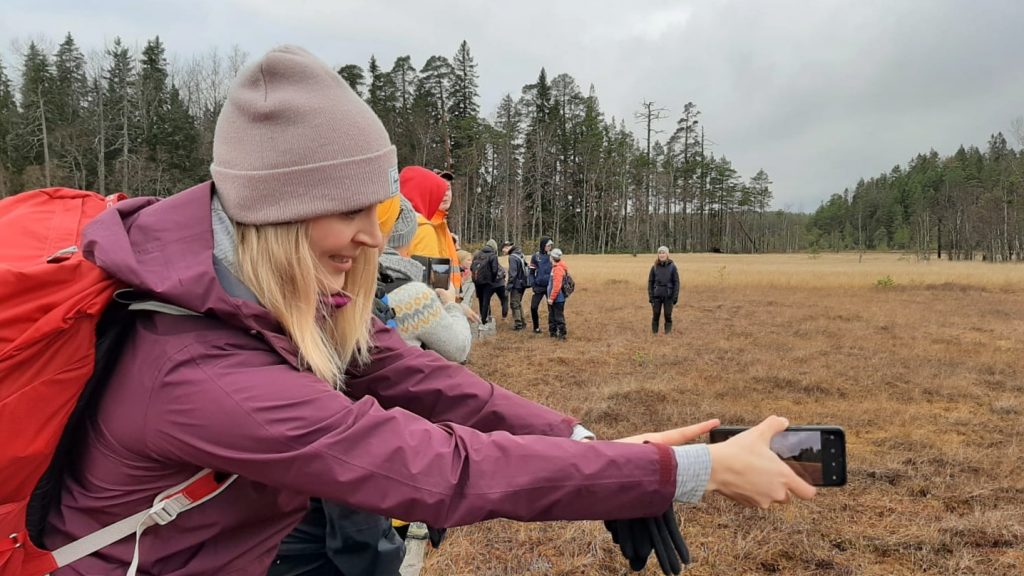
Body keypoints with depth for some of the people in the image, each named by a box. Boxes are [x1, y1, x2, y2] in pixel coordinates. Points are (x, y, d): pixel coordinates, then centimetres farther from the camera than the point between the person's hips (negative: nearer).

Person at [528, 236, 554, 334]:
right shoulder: (536, 256, -3)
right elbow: (531, 272, 3)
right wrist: (533, 284, -6)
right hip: (539, 286, 0)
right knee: (533, 307, -2)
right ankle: (536, 327, 16)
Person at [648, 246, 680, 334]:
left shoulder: (672, 267, -3)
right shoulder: (654, 267, 0)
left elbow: (676, 282, -2)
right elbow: (650, 282, 4)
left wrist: (675, 297, -7)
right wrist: (650, 296, -2)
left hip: (668, 296, -1)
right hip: (657, 296, 1)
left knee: (668, 316, 4)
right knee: (655, 315, 4)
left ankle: (667, 333, 13)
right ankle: (654, 333, 13)